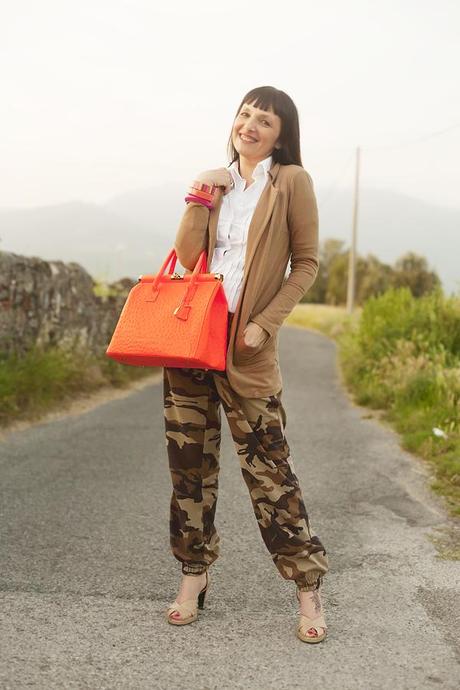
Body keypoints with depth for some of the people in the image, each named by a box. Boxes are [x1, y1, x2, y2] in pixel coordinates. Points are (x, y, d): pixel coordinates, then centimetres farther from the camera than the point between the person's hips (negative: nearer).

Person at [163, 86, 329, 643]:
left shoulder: (292, 181, 0)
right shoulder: (217, 183, 14)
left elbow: (306, 264, -3)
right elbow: (187, 257, 3)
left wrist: (265, 323, -11)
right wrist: (200, 198, -6)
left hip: (246, 344, -5)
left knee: (267, 463, -4)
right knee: (190, 459, 8)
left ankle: (307, 587, 8)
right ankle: (194, 575, 21)